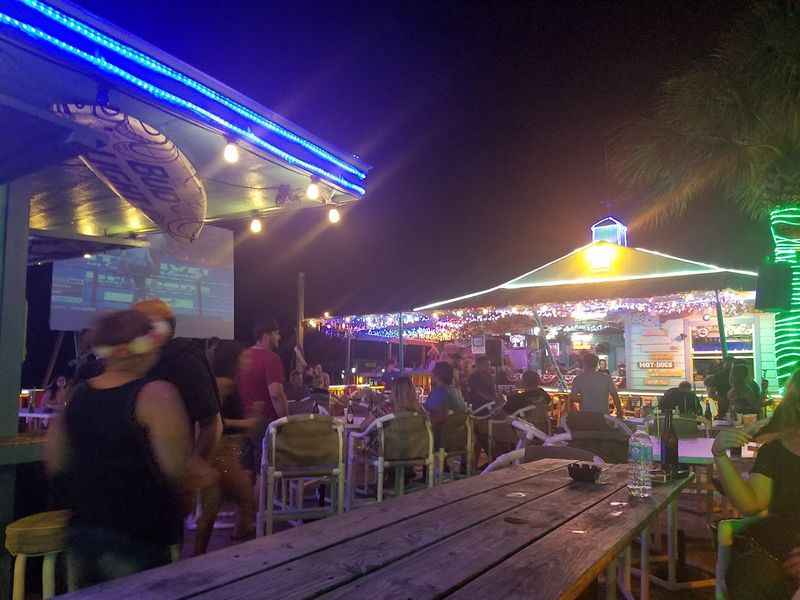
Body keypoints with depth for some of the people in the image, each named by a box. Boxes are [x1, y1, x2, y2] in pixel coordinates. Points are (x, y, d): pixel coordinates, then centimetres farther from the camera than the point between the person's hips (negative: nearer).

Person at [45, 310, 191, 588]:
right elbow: (176, 469, -23)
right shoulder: (155, 394, -18)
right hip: (136, 537, -7)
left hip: (81, 531, 7)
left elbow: (55, 464, 12)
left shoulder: (77, 394, 3)